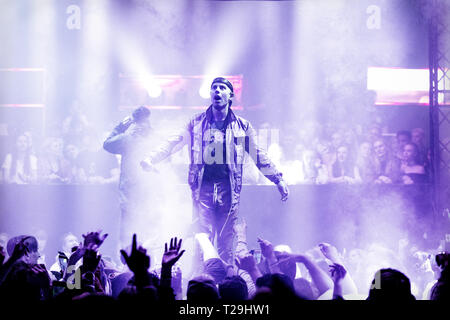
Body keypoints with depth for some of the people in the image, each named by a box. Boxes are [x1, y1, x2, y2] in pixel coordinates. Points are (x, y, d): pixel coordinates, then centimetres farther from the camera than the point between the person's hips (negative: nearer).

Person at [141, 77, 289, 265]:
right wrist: (150, 159, -4)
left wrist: (278, 180, 11)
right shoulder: (197, 123, 11)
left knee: (226, 240, 0)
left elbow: (258, 155, 14)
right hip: (203, 187, 0)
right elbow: (173, 144, 10)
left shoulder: (242, 126, 10)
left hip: (228, 188, 0)